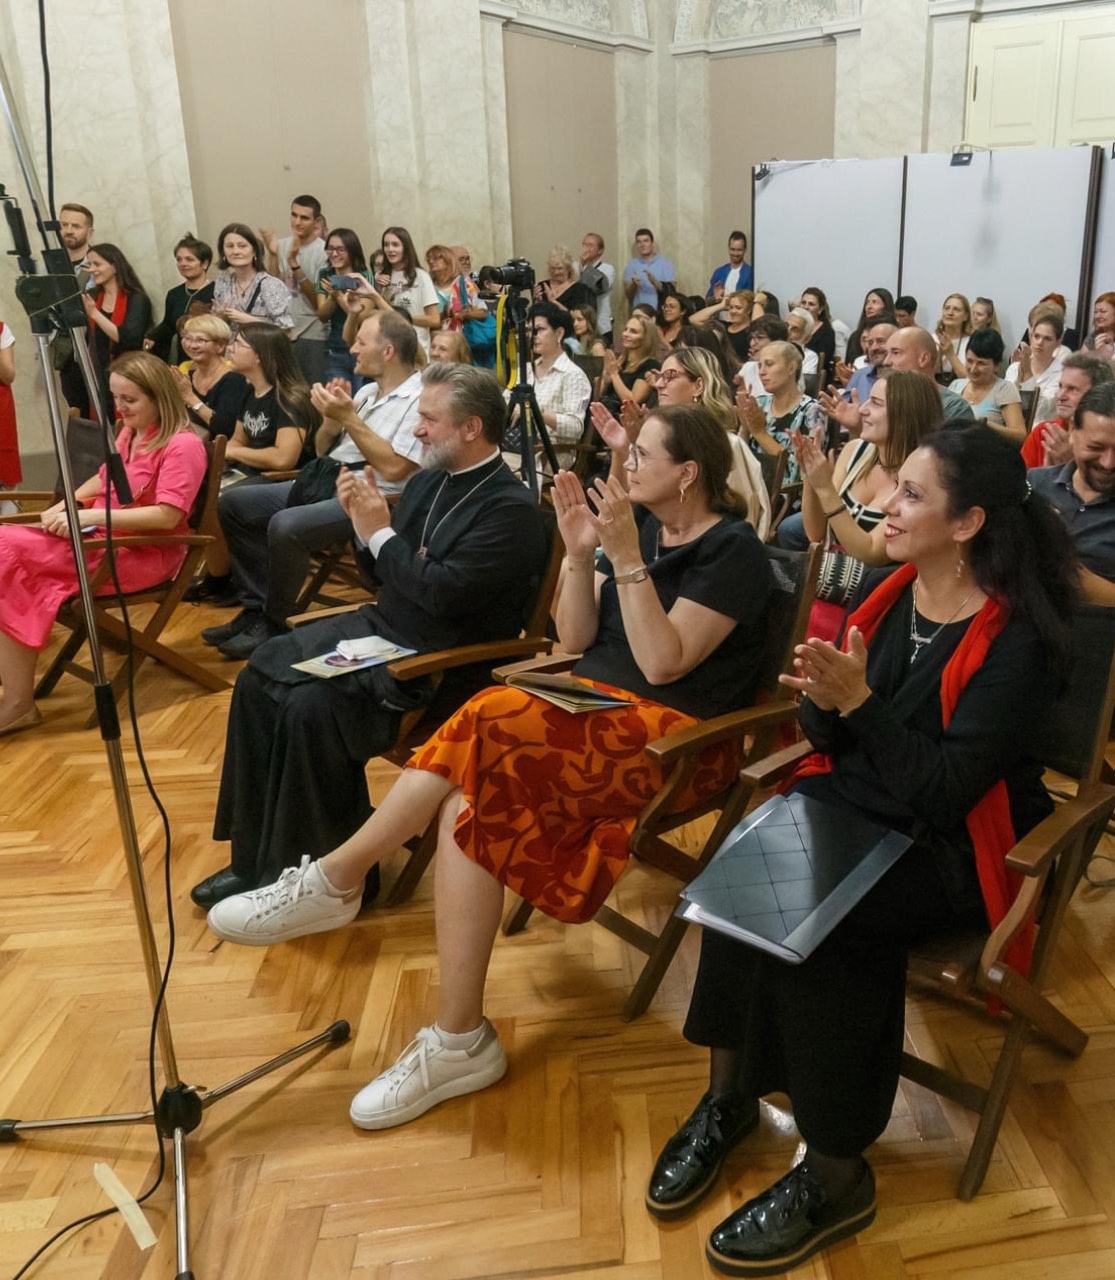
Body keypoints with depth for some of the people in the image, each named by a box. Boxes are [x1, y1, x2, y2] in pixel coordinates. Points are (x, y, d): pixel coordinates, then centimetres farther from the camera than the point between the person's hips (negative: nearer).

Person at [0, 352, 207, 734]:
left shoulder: (182, 445, -14)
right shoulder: (128, 433, 13)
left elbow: (167, 516, -23)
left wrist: (92, 515, -24)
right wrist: (65, 504, 6)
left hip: (146, 553, -9)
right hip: (104, 539, 9)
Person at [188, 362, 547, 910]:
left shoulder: (511, 509, -16)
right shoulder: (428, 481, 10)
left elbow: (443, 593, -26)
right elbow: (384, 573, 15)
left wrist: (380, 531, -15)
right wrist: (364, 521, -3)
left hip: (440, 666, -9)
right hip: (380, 627, 9)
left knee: (310, 707, -26)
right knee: (258, 680, -3)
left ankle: (310, 866, -6)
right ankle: (256, 855, 6)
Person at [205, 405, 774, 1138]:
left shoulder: (733, 552, -7)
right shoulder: (637, 524, 13)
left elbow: (663, 663, -17)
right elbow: (575, 641, 9)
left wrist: (627, 558, -21)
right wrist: (581, 553, -4)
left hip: (671, 738, -7)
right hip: (598, 707, 7)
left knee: (485, 726, -30)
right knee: (472, 806, -23)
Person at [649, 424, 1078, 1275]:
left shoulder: (1017, 640, -16)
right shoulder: (886, 595, 3)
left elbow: (944, 793, -22)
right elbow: (830, 743, 6)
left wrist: (858, 701, -27)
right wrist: (823, 701, -16)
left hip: (949, 852, -5)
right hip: (850, 804, 6)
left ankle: (834, 1177, -11)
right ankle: (731, 1094, -8)